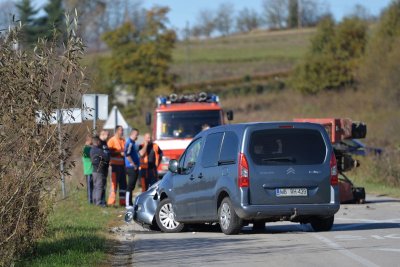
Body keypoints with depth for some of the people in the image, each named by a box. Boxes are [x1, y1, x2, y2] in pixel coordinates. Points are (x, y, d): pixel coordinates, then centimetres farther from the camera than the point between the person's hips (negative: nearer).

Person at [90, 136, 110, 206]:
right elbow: (107, 157, -17)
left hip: (95, 170, 9)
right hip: (99, 171, -9)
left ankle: (95, 201, 18)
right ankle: (99, 202, -9)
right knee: (99, 187, -8)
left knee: (96, 186, 14)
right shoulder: (98, 151, -17)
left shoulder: (92, 150, 11)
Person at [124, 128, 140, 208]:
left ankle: (130, 203, 18)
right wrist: (134, 165, -20)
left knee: (132, 186, 13)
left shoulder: (133, 143, 18)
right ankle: (128, 204, -7)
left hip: (135, 168, 10)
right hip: (131, 168, -10)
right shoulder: (129, 143, -13)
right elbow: (127, 155, -24)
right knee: (130, 186, -8)